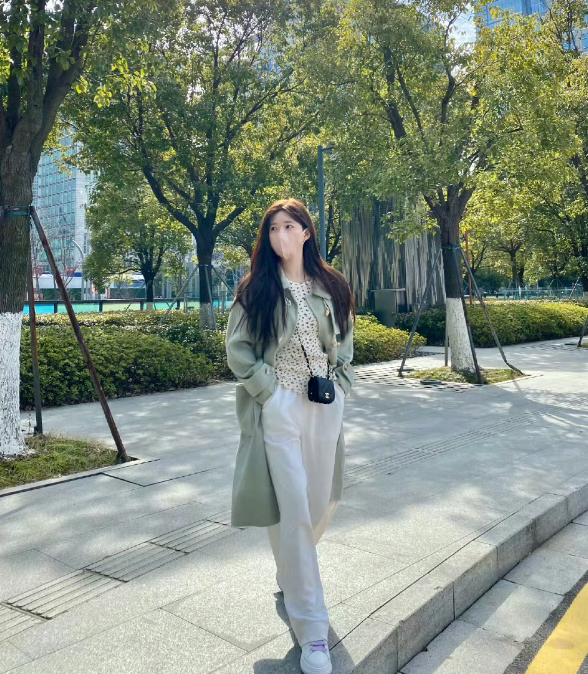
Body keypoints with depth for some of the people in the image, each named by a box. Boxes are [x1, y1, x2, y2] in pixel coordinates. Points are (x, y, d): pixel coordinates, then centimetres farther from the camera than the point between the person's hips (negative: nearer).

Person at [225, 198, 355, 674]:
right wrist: (269, 391, -10)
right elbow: (239, 349, -3)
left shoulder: (331, 287, 8)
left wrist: (339, 385, 5)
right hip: (278, 408, -4)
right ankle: (312, 630, 6)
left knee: (322, 503, 13)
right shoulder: (256, 290, -1)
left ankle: (290, 572, 45)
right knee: (292, 513, -5)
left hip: (326, 408, 4)